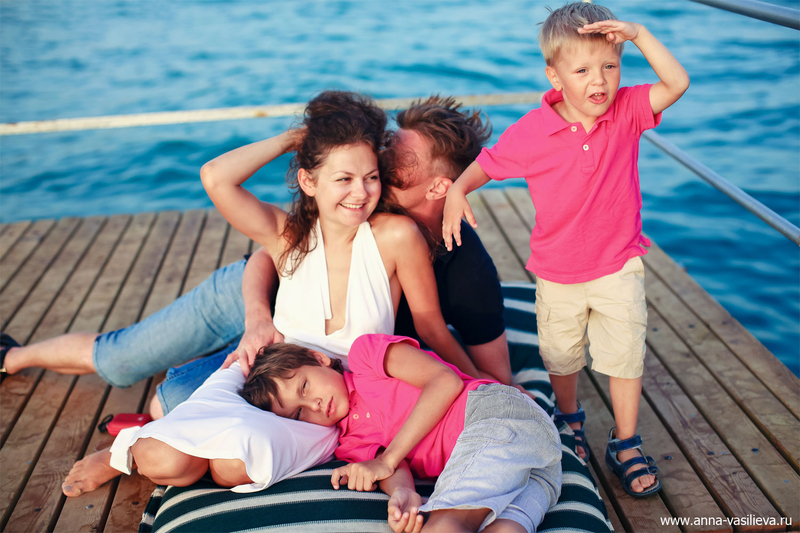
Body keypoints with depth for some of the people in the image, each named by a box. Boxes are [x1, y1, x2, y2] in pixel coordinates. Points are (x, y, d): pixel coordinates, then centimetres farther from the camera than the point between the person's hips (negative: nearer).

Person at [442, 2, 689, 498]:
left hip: (619, 266, 1)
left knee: (626, 356, 7)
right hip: (558, 274, 0)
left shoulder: (627, 110, -11)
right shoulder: (532, 131, -17)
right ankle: (569, 420, 48)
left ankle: (626, 444, 28)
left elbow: (677, 82, -23)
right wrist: (456, 189, -24)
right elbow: (487, 163, -6)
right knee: (561, 358, 19)